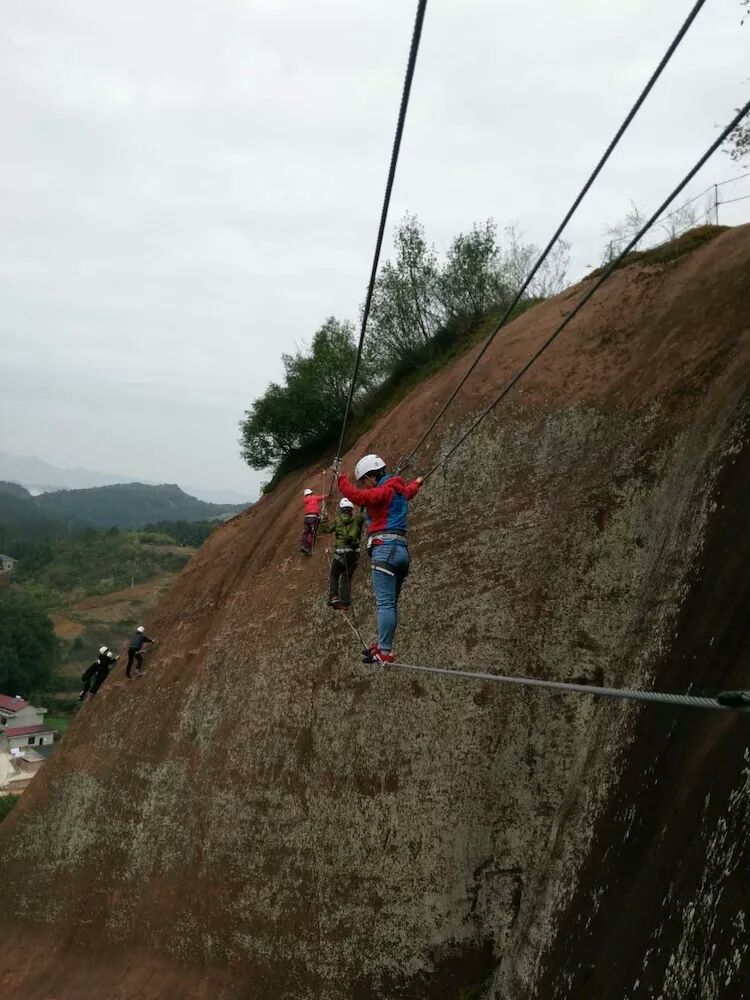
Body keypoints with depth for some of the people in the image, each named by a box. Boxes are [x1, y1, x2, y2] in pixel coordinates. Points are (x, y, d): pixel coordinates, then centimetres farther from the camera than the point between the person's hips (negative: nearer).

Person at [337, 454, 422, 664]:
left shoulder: (384, 491, -6)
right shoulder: (399, 490, 21)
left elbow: (357, 496, -22)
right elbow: (410, 490, 46)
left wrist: (341, 479, -9)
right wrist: (417, 482, 68)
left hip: (385, 548, -10)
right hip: (401, 549, 10)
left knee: (385, 603, -13)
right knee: (391, 603, 10)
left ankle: (385, 652, -16)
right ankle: (383, 646, 11)